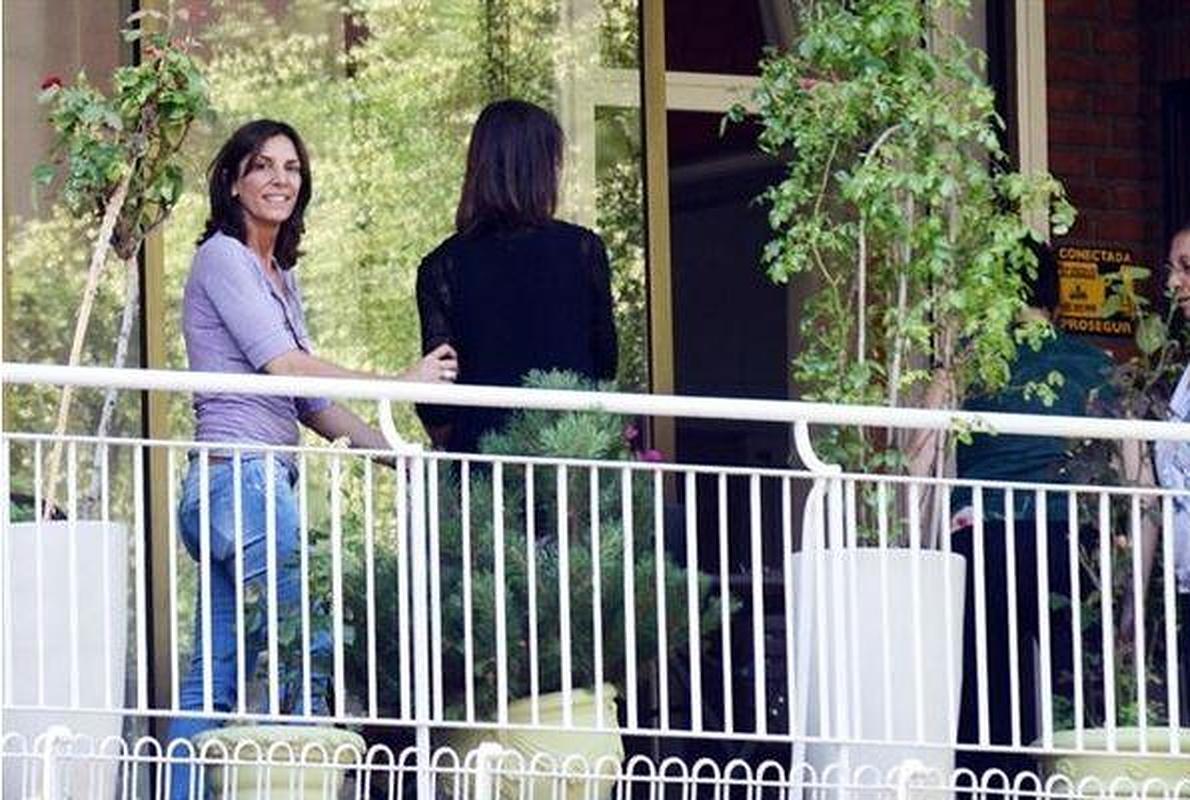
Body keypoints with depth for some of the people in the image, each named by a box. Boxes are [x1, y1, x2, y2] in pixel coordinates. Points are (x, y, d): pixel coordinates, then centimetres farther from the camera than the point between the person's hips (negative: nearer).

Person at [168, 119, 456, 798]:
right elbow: (282, 363, -13)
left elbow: (311, 404, 20)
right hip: (242, 475, -9)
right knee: (307, 654, -12)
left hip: (264, 481, 9)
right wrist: (400, 384, -12)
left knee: (215, 678, 4)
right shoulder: (223, 258, -4)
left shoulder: (281, 276, 22)